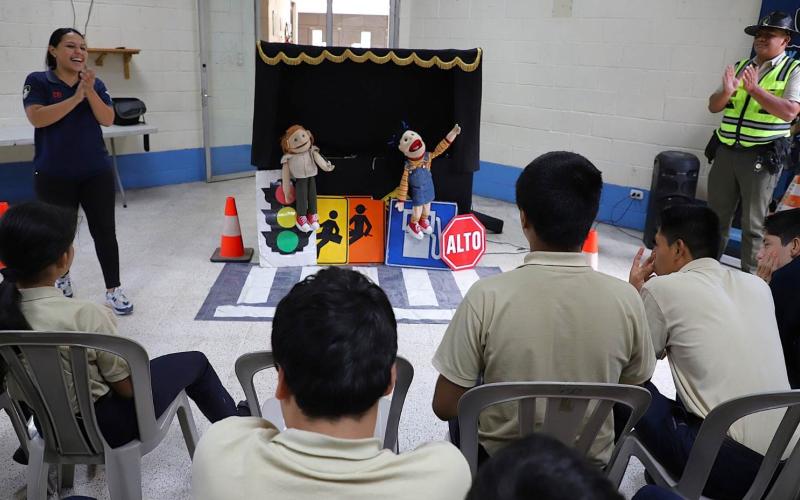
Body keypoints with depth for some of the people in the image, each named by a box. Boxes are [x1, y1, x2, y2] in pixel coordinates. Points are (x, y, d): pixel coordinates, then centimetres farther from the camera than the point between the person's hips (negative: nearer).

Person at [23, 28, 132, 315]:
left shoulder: (95, 84, 5)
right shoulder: (37, 81, -4)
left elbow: (107, 120, -5)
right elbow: (37, 118, -18)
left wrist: (90, 92, -19)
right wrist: (75, 98, -22)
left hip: (96, 172, 2)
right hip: (54, 176, -2)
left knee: (104, 230, 0)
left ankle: (113, 290, 6)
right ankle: (62, 278, 38)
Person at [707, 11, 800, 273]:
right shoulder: (739, 67, 12)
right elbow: (713, 106, 9)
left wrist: (754, 89, -19)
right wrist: (727, 91, -12)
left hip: (761, 156, -4)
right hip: (726, 152, 4)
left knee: (753, 223, 2)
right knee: (716, 214, 13)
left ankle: (750, 277, 14)